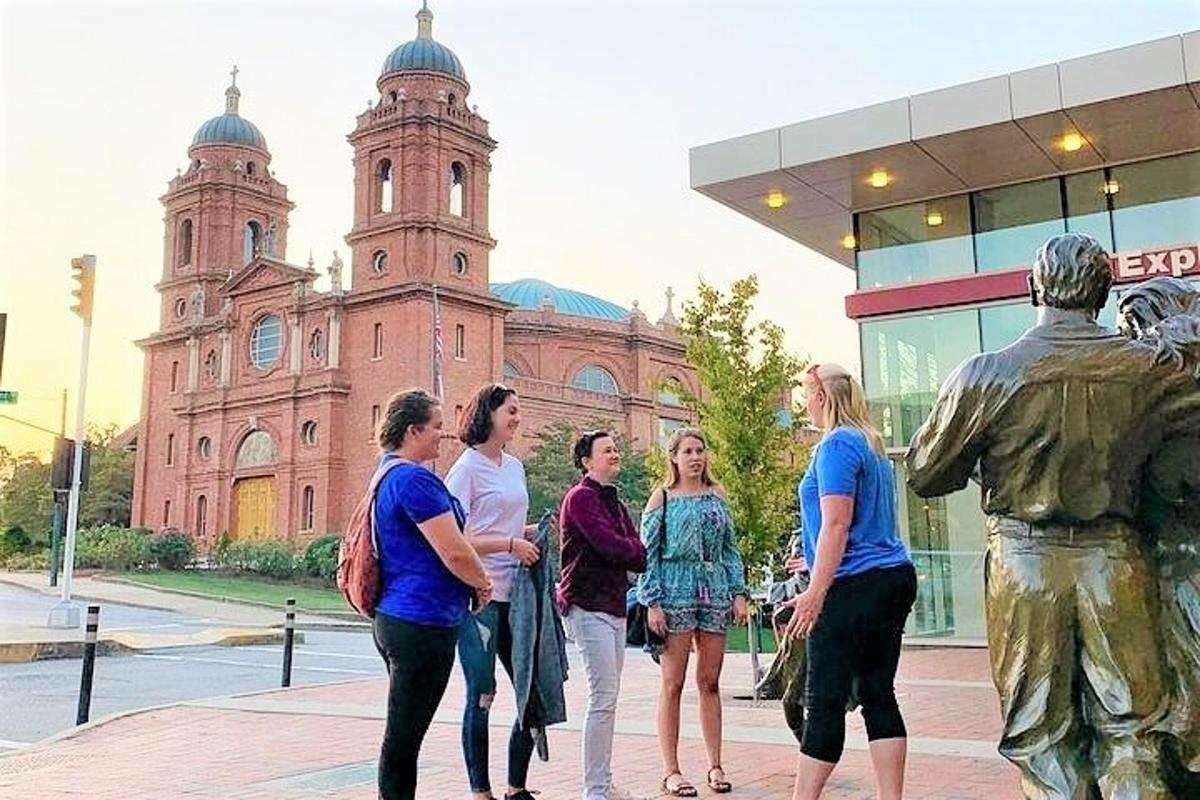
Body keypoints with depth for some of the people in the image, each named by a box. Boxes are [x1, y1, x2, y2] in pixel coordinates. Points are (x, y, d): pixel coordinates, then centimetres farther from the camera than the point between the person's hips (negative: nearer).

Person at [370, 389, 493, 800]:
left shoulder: (388, 474, 15)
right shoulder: (414, 478, -18)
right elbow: (455, 553, -21)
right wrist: (483, 583, -1)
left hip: (397, 620, 11)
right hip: (423, 623, -11)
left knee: (403, 734, 17)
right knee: (404, 736, -3)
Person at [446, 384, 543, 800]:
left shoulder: (515, 466, 13)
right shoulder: (467, 467, -9)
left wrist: (538, 531, 5)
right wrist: (510, 543, -20)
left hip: (514, 594, 8)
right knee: (481, 695, 1)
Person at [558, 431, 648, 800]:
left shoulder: (615, 502, 19)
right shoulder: (581, 496, -8)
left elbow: (638, 557, 11)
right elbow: (611, 545, -18)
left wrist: (629, 554, -9)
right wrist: (637, 550, 1)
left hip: (614, 605, 9)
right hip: (588, 605, -9)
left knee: (607, 698, 10)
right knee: (604, 697, -10)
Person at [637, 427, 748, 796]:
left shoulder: (717, 495, 11)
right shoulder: (662, 497, 0)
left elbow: (730, 549, 14)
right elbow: (648, 553, -3)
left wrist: (739, 593, 5)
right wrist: (653, 602, -11)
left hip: (714, 593, 4)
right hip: (675, 594, -4)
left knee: (710, 683, 8)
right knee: (673, 684, 0)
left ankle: (715, 765, 16)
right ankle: (671, 770, 7)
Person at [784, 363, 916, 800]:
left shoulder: (836, 445, -10)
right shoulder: (872, 444, 18)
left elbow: (836, 524, -18)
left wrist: (815, 592, -20)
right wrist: (819, 565, 38)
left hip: (855, 585, -9)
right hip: (894, 579, 9)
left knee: (825, 702, -6)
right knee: (879, 695, 9)